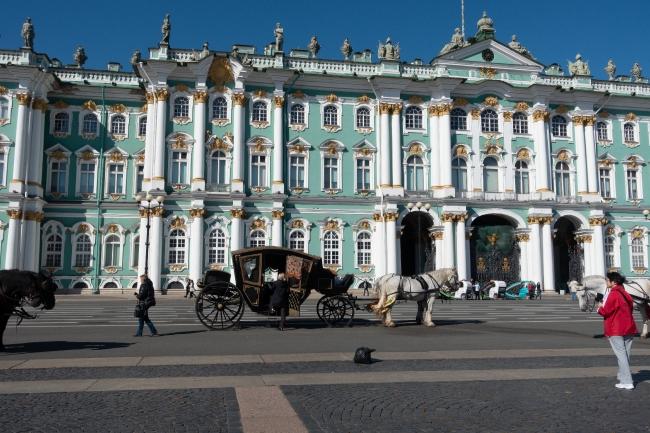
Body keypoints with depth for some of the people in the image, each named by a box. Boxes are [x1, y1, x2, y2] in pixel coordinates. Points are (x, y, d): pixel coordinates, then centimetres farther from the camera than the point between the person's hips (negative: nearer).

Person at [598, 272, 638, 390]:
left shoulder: (612, 294, -14)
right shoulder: (625, 294, 11)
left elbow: (606, 311, -16)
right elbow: (630, 307, 18)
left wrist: (600, 307, 5)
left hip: (616, 330, -8)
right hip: (629, 328, 8)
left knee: (621, 354, -5)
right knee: (626, 354, 15)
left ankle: (627, 382, -7)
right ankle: (623, 377, 28)